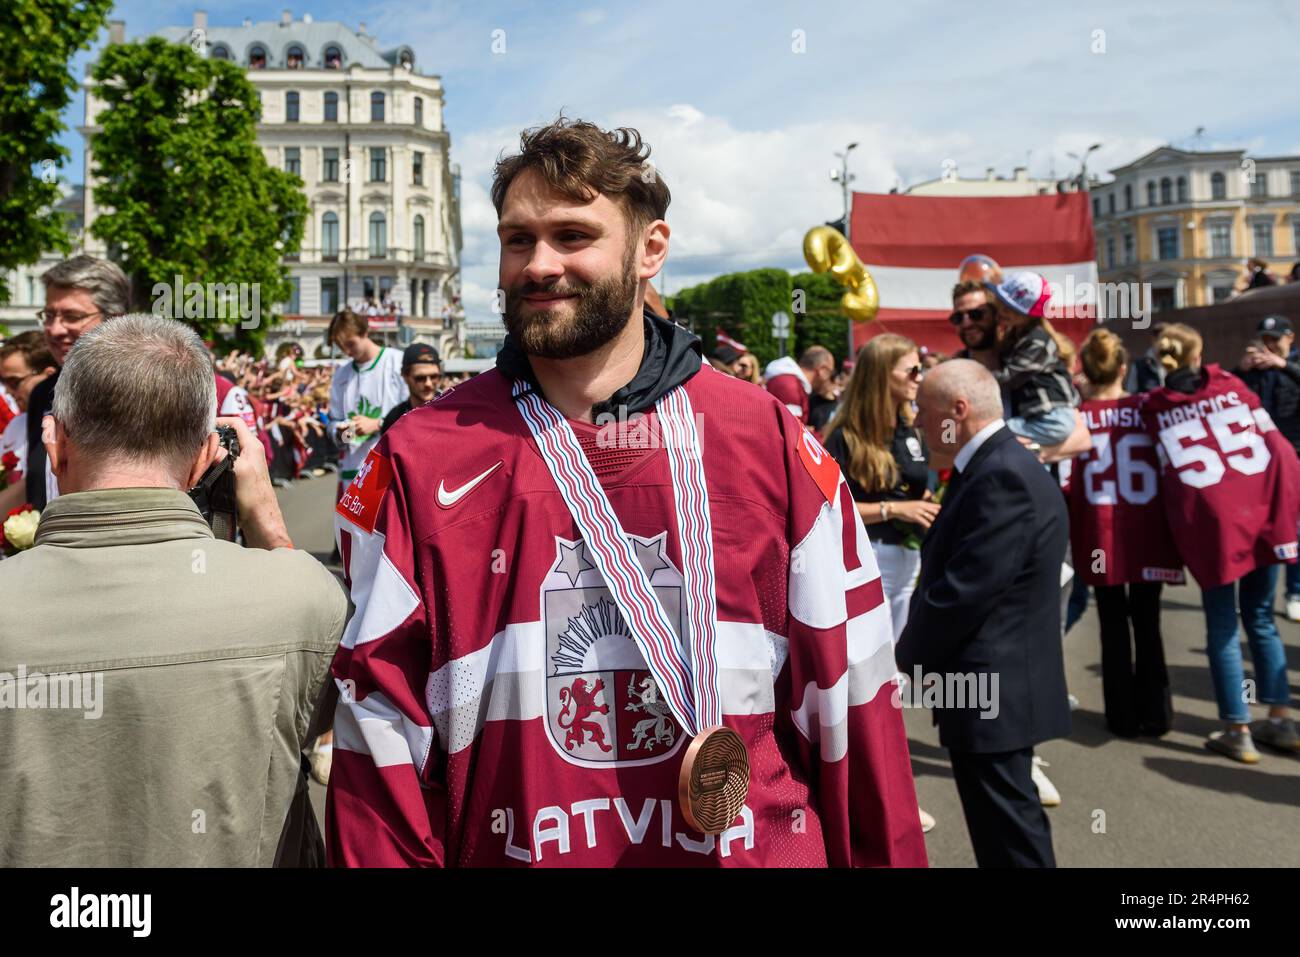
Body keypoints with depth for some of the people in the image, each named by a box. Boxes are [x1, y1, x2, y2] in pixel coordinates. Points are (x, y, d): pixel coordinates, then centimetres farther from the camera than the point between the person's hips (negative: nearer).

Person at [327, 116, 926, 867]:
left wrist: (888, 853, -5)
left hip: (756, 847, 1)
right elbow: (382, 727, -7)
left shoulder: (772, 444, -9)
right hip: (509, 846, 0)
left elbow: (848, 703, -5)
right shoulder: (419, 463, -10)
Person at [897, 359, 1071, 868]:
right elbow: (953, 575, 13)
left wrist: (908, 653, -9)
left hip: (992, 690, -10)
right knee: (1004, 828, 21)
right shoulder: (999, 467, 12)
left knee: (1010, 837, 2)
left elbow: (962, 592, -24)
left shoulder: (1002, 477, -21)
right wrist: (920, 648, 5)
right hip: (998, 686, 10)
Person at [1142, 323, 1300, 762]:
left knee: (1222, 627, 6)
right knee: (1261, 619, 15)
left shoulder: (1153, 408, 6)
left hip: (1210, 520, -2)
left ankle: (1238, 731, 8)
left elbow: (1163, 471, 6)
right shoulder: (1229, 384, 10)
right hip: (1263, 511, 3)